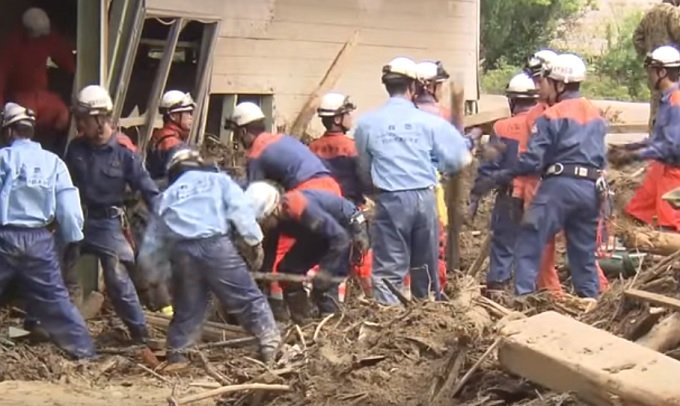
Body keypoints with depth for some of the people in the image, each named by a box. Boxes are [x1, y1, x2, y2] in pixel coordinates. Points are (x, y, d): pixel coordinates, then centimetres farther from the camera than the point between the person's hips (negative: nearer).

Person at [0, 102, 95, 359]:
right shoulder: (53, 161, 5)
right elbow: (68, 202, 3)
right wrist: (73, 237, 12)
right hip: (39, 239, 3)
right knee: (54, 298, 9)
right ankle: (83, 349, 10)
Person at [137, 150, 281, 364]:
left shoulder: (166, 196, 29)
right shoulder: (218, 179, 22)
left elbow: (150, 246, 28)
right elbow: (240, 210, 4)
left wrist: (153, 275, 40)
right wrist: (255, 240, 9)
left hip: (182, 251, 3)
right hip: (215, 244, -3)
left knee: (187, 307, 18)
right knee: (247, 297, 4)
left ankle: (175, 353, 21)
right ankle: (270, 344, 1)